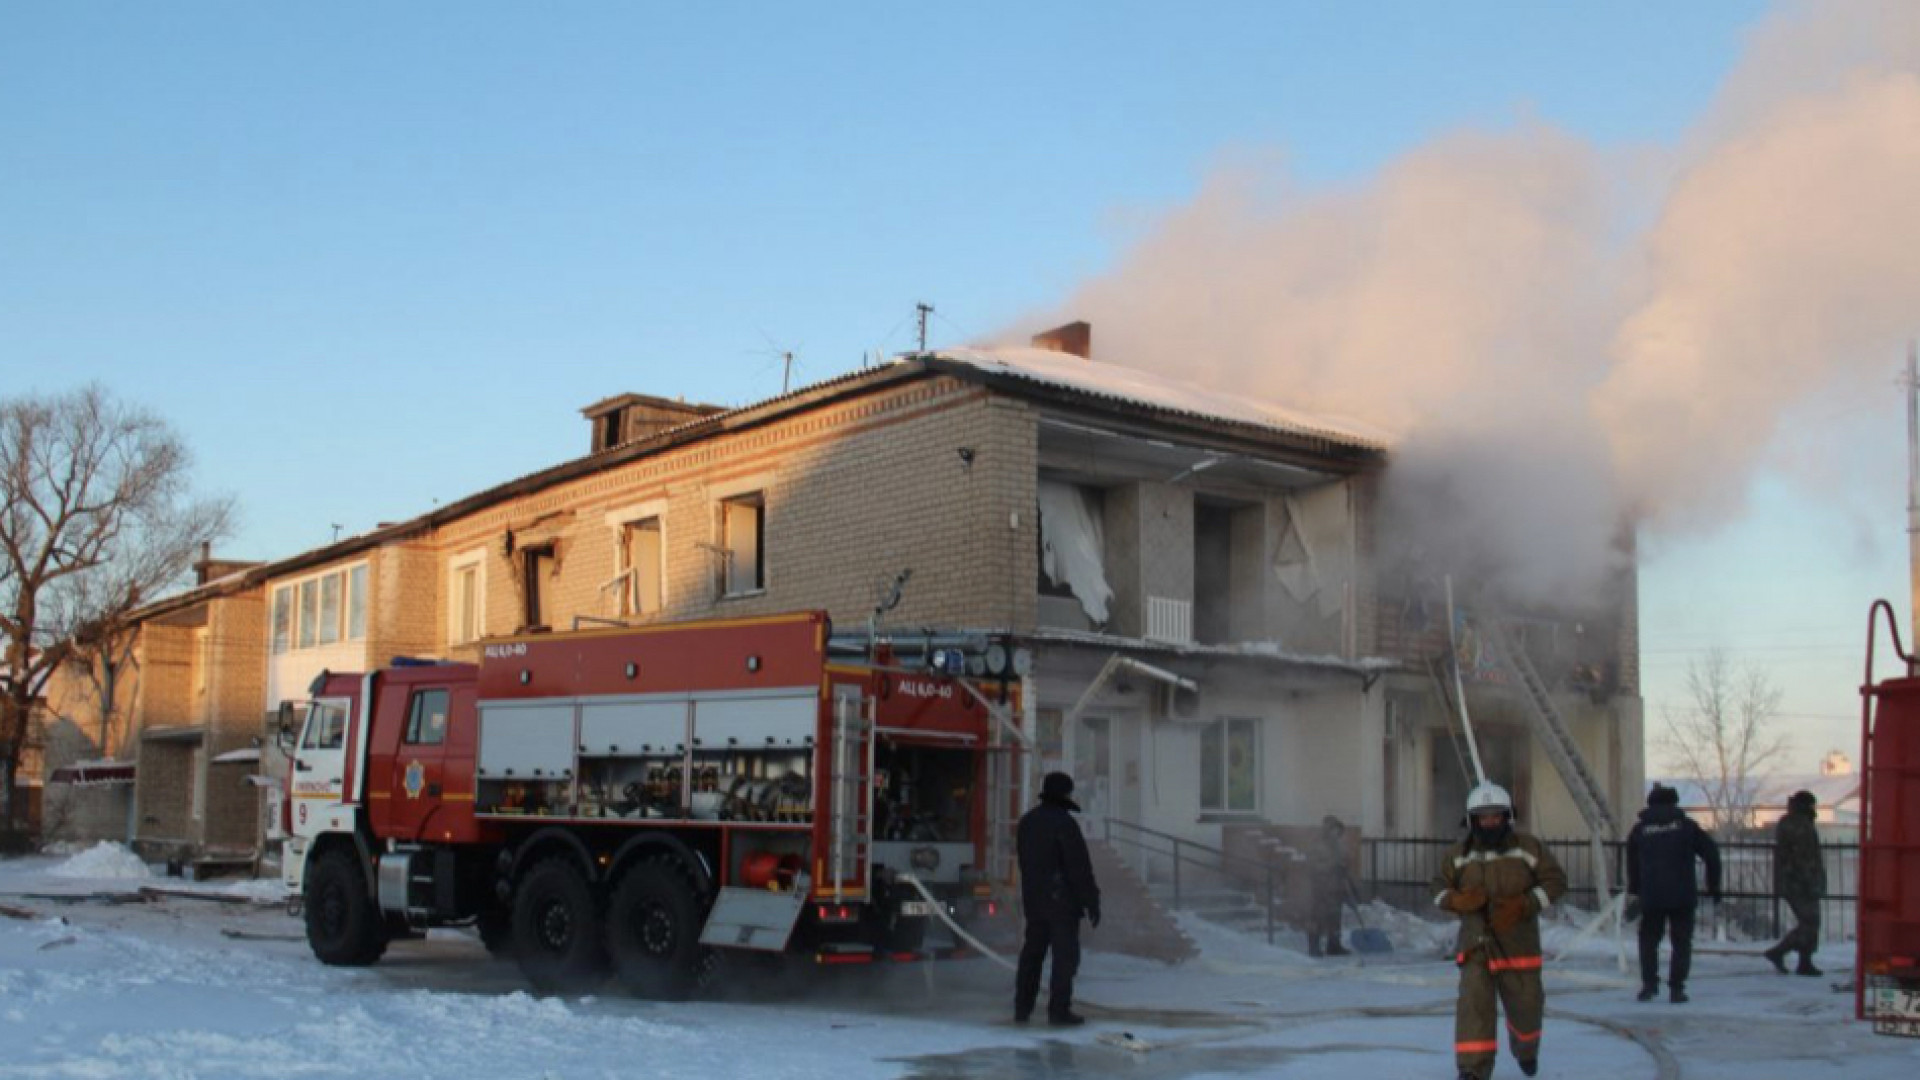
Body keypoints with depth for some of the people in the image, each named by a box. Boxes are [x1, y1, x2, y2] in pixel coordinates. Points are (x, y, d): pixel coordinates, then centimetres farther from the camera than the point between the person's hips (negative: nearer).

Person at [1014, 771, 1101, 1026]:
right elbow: (1080, 866, -16)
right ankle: (1059, 1011, -3)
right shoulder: (1064, 823, -15)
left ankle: (1022, 1009, 19)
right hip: (1062, 900, -7)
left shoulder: (1027, 821, 9)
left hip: (1033, 900, 8)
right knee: (1065, 954, -2)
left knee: (1032, 952, 15)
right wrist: (1092, 902, -11)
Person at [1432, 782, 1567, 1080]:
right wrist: (1457, 900, -13)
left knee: (1525, 1002, 11)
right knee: (1473, 1000, -16)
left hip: (1518, 944, 0)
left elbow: (1555, 880, -2)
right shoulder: (1460, 853, 3)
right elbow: (1440, 886, 11)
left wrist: (1524, 905, -16)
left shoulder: (1528, 848, -3)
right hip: (1476, 943, 0)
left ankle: (1526, 1050, 45)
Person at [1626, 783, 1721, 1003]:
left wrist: (1634, 893, 23)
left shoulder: (1639, 829, 9)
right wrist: (1714, 886, 10)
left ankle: (1649, 984, 2)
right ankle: (1677, 988, 1)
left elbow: (1632, 866, 14)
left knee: (1648, 938, 14)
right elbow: (1711, 853, 2)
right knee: (1682, 941, 8)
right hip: (1683, 896, -1)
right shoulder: (1686, 825, 5)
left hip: (1651, 896, 1)